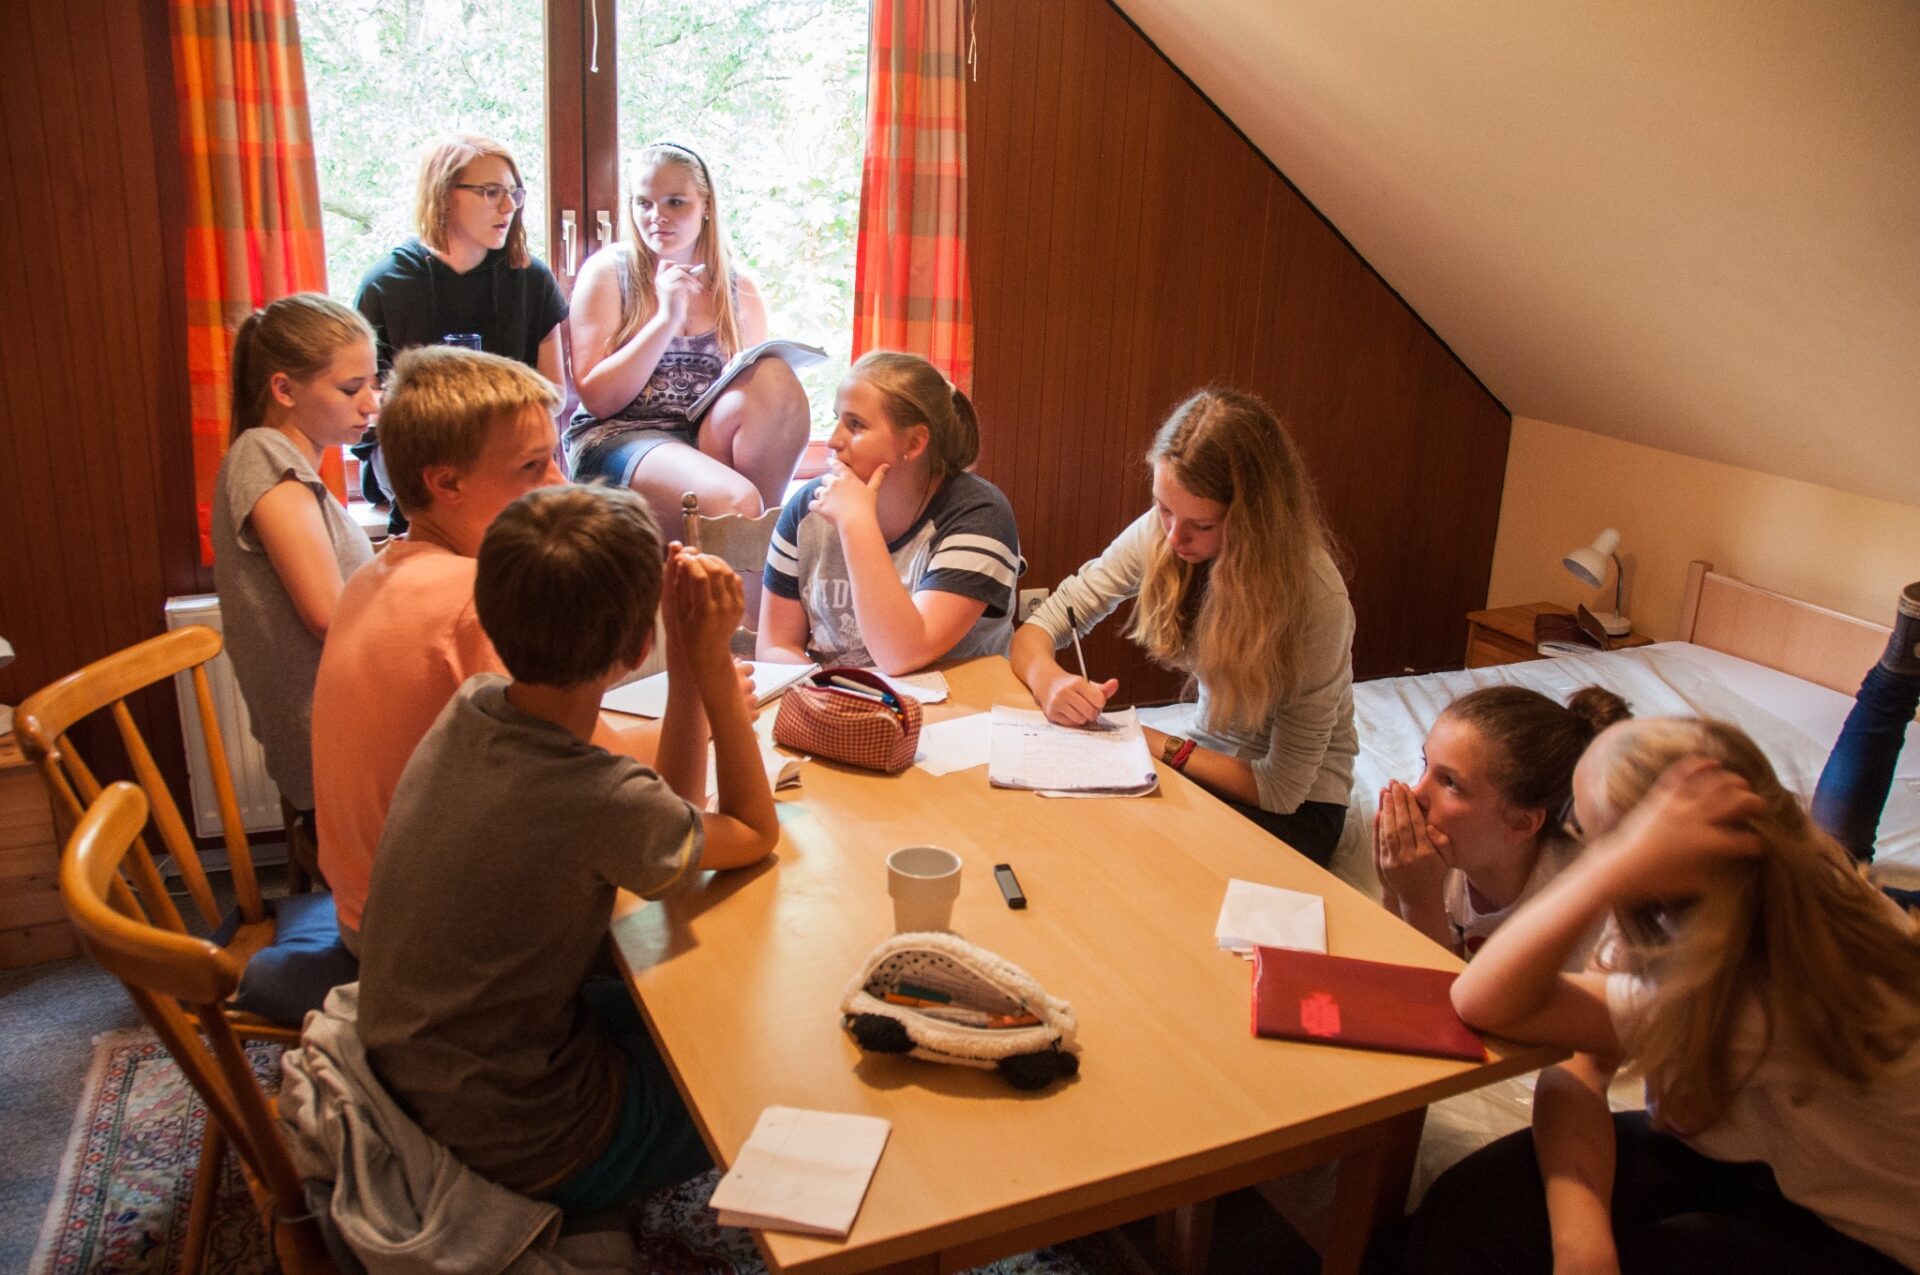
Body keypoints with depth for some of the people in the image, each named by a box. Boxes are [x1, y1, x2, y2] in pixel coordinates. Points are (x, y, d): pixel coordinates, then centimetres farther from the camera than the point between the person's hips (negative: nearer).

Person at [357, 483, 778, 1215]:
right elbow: (756, 833, -10)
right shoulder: (595, 803, -33)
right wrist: (712, 662, -13)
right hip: (520, 1152, -7)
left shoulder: (471, 709, -10)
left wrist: (686, 655, -9)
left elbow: (671, 812, 0)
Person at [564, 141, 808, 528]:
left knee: (777, 379, -26)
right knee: (734, 502, -34)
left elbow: (760, 393, 16)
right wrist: (667, 318, -14)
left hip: (712, 439, 4)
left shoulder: (739, 289, 11)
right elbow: (597, 398, -6)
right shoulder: (608, 272, 3)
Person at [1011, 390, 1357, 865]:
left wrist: (1155, 743, -25)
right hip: (1206, 760, 4)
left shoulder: (1316, 597, -28)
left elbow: (1283, 787, -21)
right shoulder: (1158, 535, -15)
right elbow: (1037, 630, -9)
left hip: (1298, 807, -4)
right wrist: (1049, 679, -31)